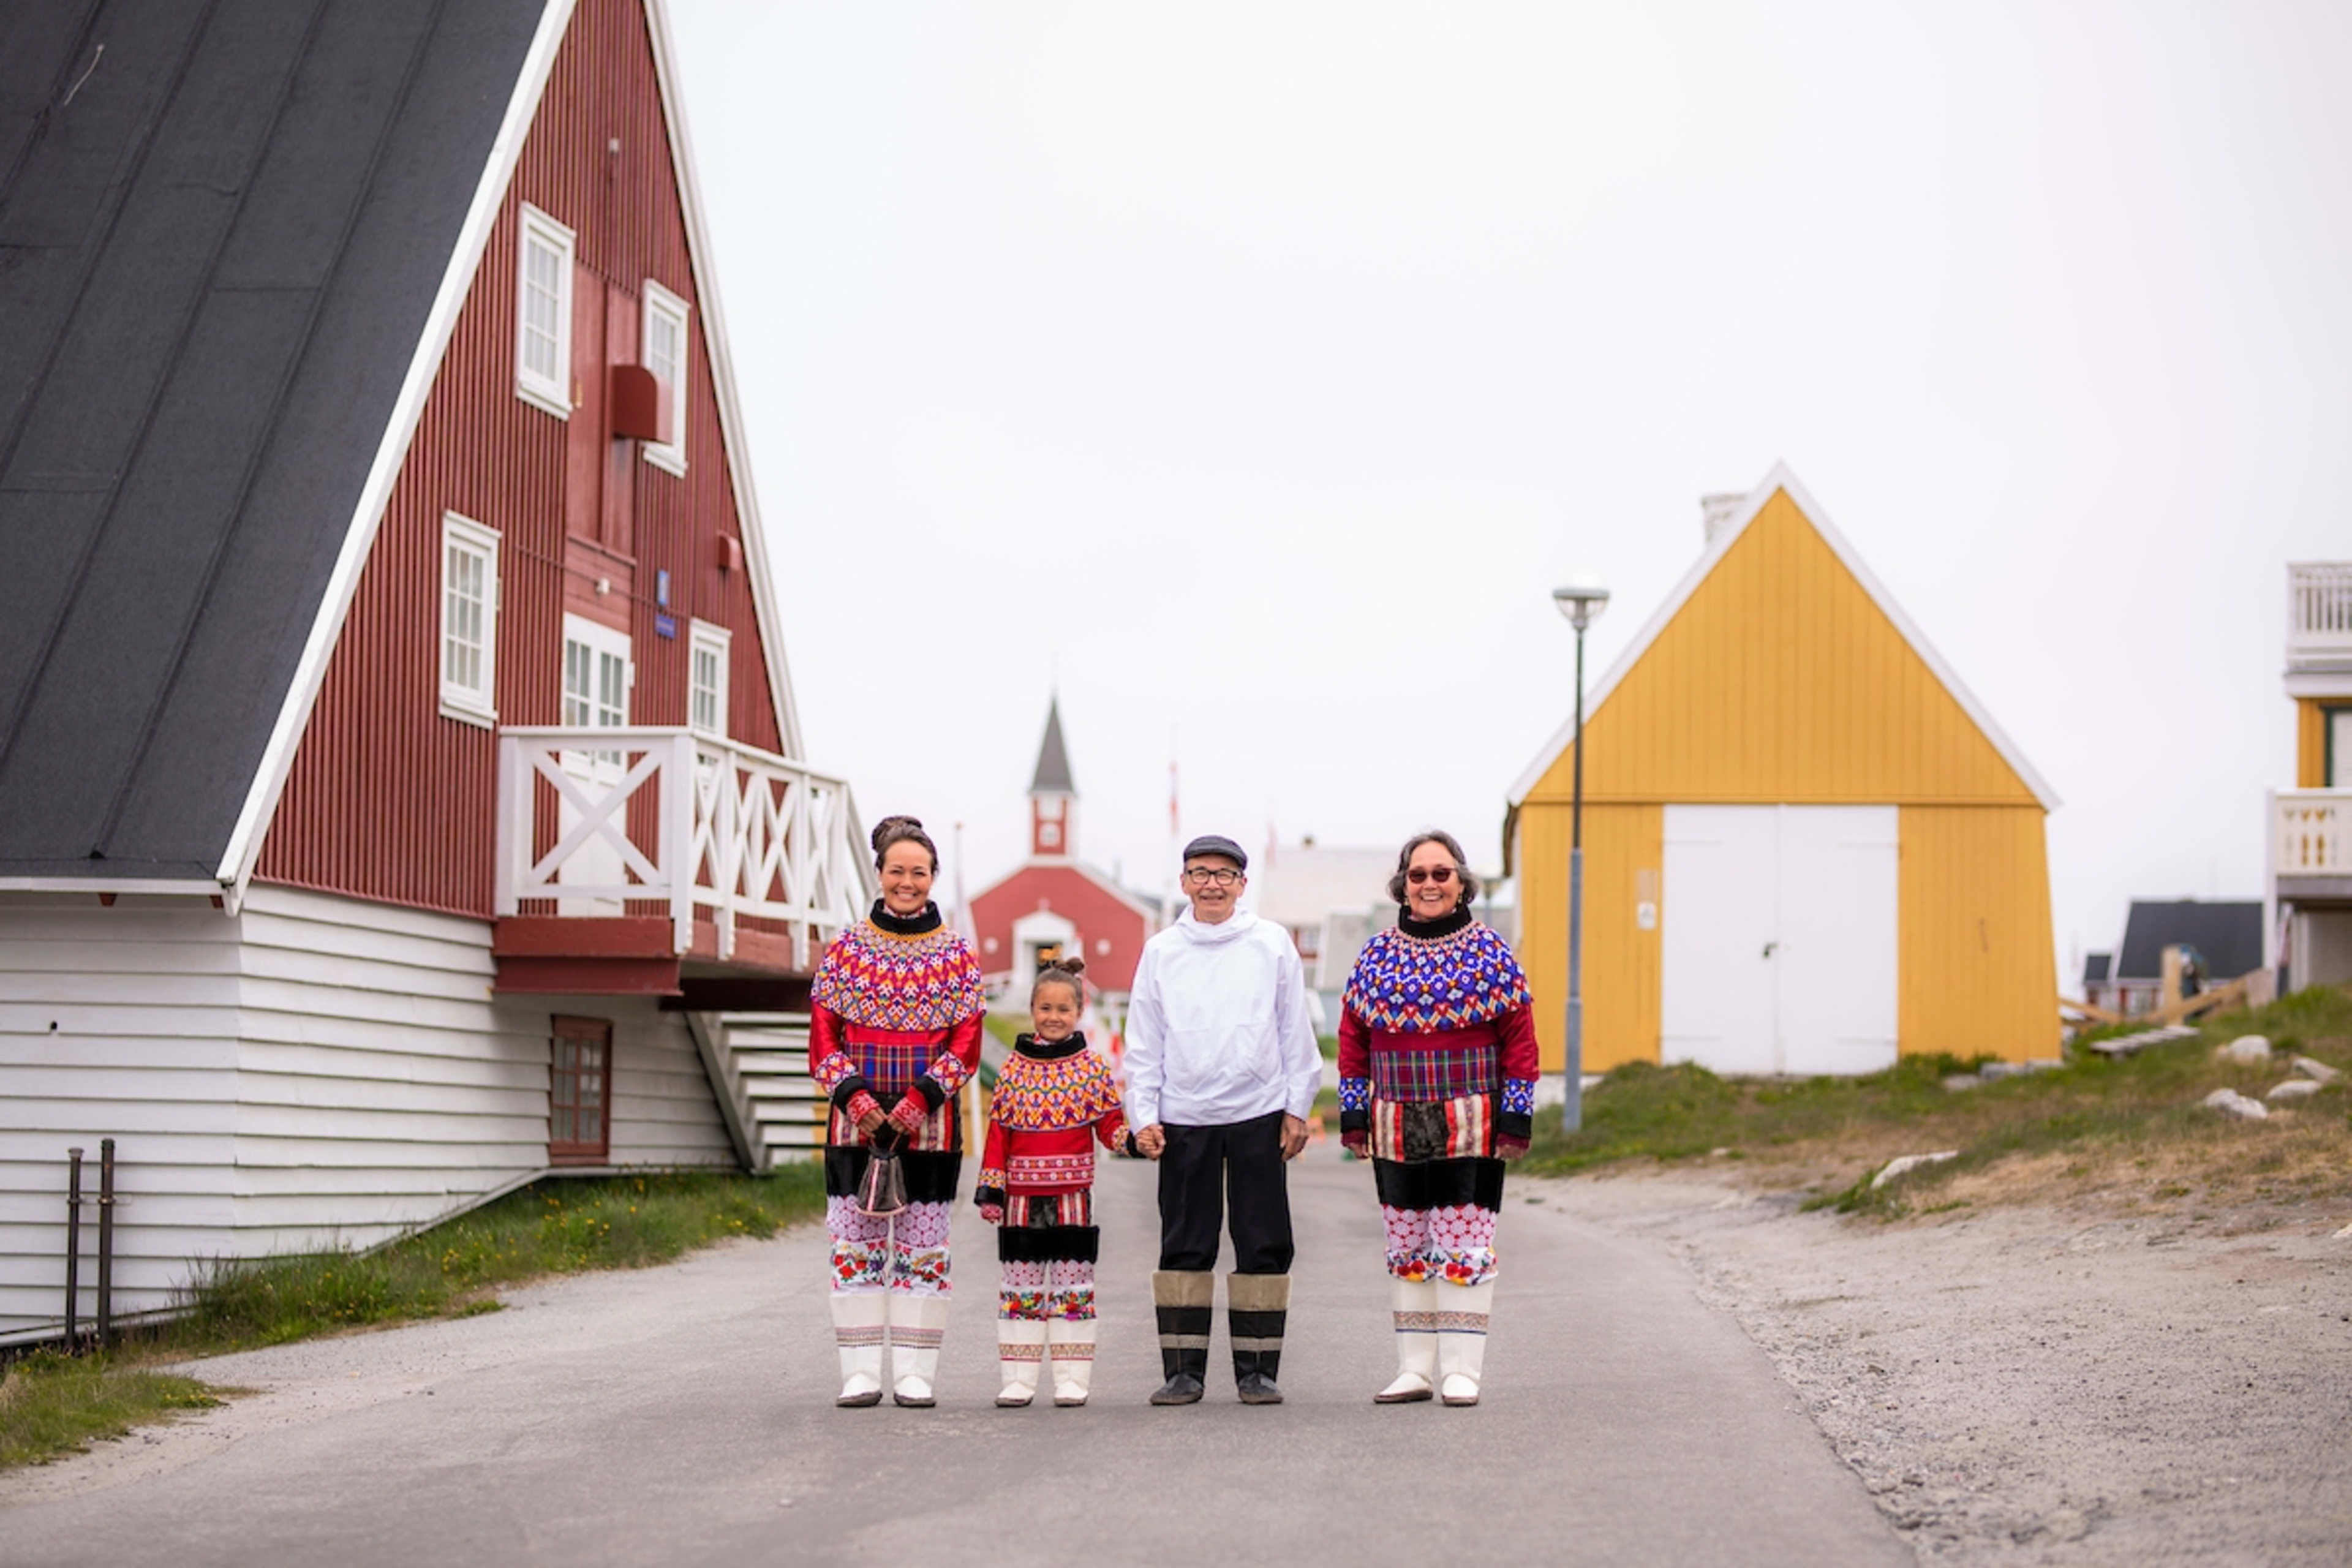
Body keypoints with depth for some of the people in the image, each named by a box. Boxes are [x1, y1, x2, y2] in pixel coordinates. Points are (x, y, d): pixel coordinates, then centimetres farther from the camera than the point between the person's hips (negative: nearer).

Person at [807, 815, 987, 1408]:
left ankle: (917, 1374, 5)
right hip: (855, 1120, 0)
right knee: (856, 1245, -1)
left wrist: (920, 1100, -13)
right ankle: (861, 1372, 2)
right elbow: (823, 1037, 3)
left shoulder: (956, 954, 4)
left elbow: (966, 1046, 0)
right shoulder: (844, 949, 5)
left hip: (931, 1124, 0)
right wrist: (854, 1096, -12)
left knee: (923, 1247, 1)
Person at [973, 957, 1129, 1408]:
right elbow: (998, 1133, 6)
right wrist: (991, 1187, 2)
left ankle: (1072, 1380, 9)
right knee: (1020, 1287, 5)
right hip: (1021, 1199, 1)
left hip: (1073, 1198, -1)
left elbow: (1110, 1125, 4)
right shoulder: (1014, 1067, 4)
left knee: (1073, 1286, 4)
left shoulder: (1092, 1067, 2)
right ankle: (1019, 1379, 10)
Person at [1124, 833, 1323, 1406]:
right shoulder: (1161, 951, 7)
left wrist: (1297, 1108, 2)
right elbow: (1144, 1043, 8)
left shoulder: (1272, 944, 4)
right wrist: (1143, 1116, 0)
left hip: (1259, 1114, -1)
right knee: (1184, 1246, 2)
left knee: (1263, 1245, 1)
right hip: (1183, 1119, 1)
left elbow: (1295, 1032, 6)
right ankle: (1183, 1370, 6)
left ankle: (1258, 1369, 7)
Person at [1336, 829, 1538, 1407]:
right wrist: (1353, 1116, 5)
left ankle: (1462, 1370, 2)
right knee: (1406, 1248, 8)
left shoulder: (1490, 953, 0)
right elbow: (1353, 1038, 10)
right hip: (1396, 1130, 3)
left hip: (1471, 1129, -3)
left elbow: (1519, 1039, -1)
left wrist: (1516, 1119, -6)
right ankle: (1415, 1368, 14)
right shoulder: (1377, 954, 7)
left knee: (1465, 1246, -3)